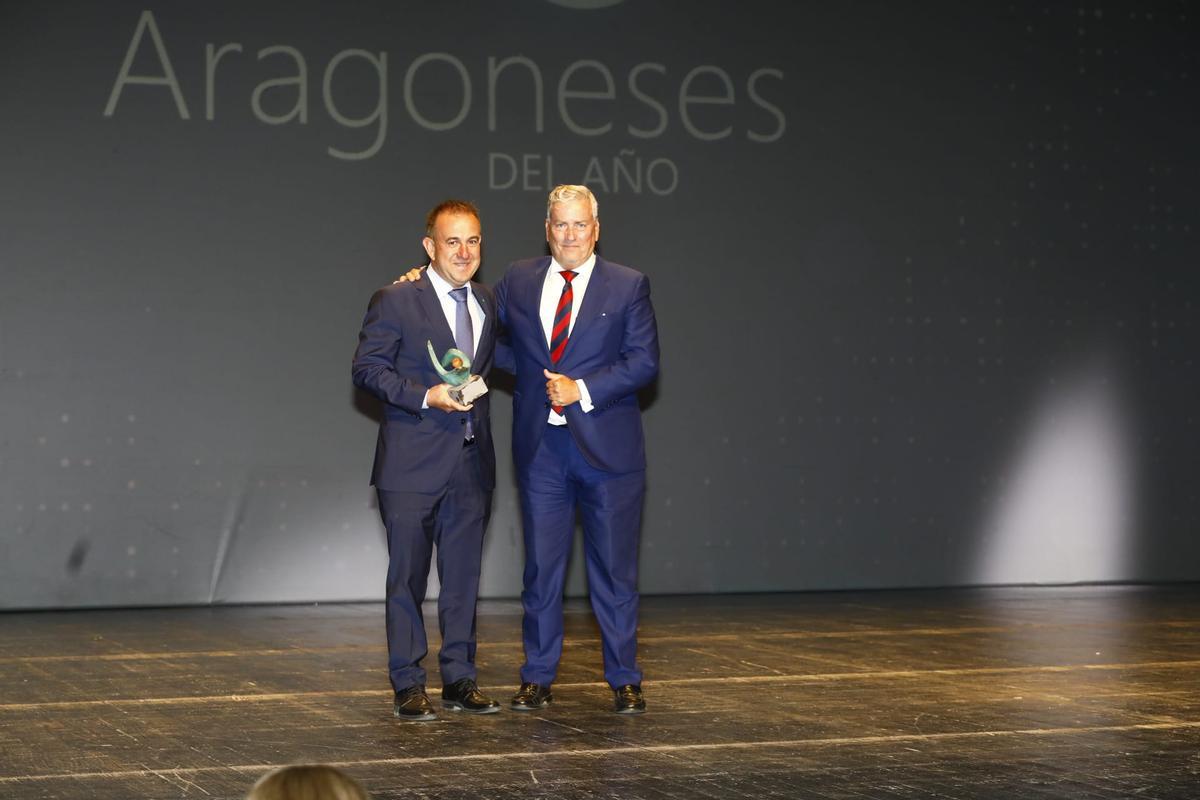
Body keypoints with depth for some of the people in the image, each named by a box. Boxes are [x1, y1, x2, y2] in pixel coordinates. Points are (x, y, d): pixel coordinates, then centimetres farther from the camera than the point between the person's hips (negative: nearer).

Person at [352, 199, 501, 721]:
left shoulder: (486, 302, 12)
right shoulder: (396, 301, -6)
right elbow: (366, 368, -8)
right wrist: (424, 396, -17)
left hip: (470, 462, 5)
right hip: (413, 463, -5)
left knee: (463, 577, 9)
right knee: (407, 577, 1)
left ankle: (459, 679, 18)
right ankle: (408, 687, 7)